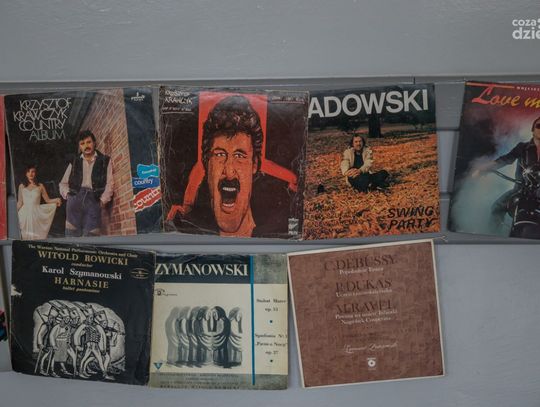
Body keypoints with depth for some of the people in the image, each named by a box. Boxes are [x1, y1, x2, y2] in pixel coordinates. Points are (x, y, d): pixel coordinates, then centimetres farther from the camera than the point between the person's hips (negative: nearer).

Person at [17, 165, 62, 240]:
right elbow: (19, 203, 14)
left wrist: (56, 200, -13)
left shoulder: (40, 186, 6)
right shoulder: (22, 186, 9)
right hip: (25, 215, 1)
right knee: (26, 236, -3)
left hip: (36, 214, -1)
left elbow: (47, 200, 5)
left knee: (37, 236, -5)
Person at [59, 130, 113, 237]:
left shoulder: (105, 160, 15)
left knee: (91, 234, -16)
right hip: (75, 197, 2)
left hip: (94, 199, -2)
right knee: (72, 233, -14)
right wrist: (68, 194, 4)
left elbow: (109, 183, 6)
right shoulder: (74, 163, 23)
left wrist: (103, 200, -7)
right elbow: (63, 183, 24)